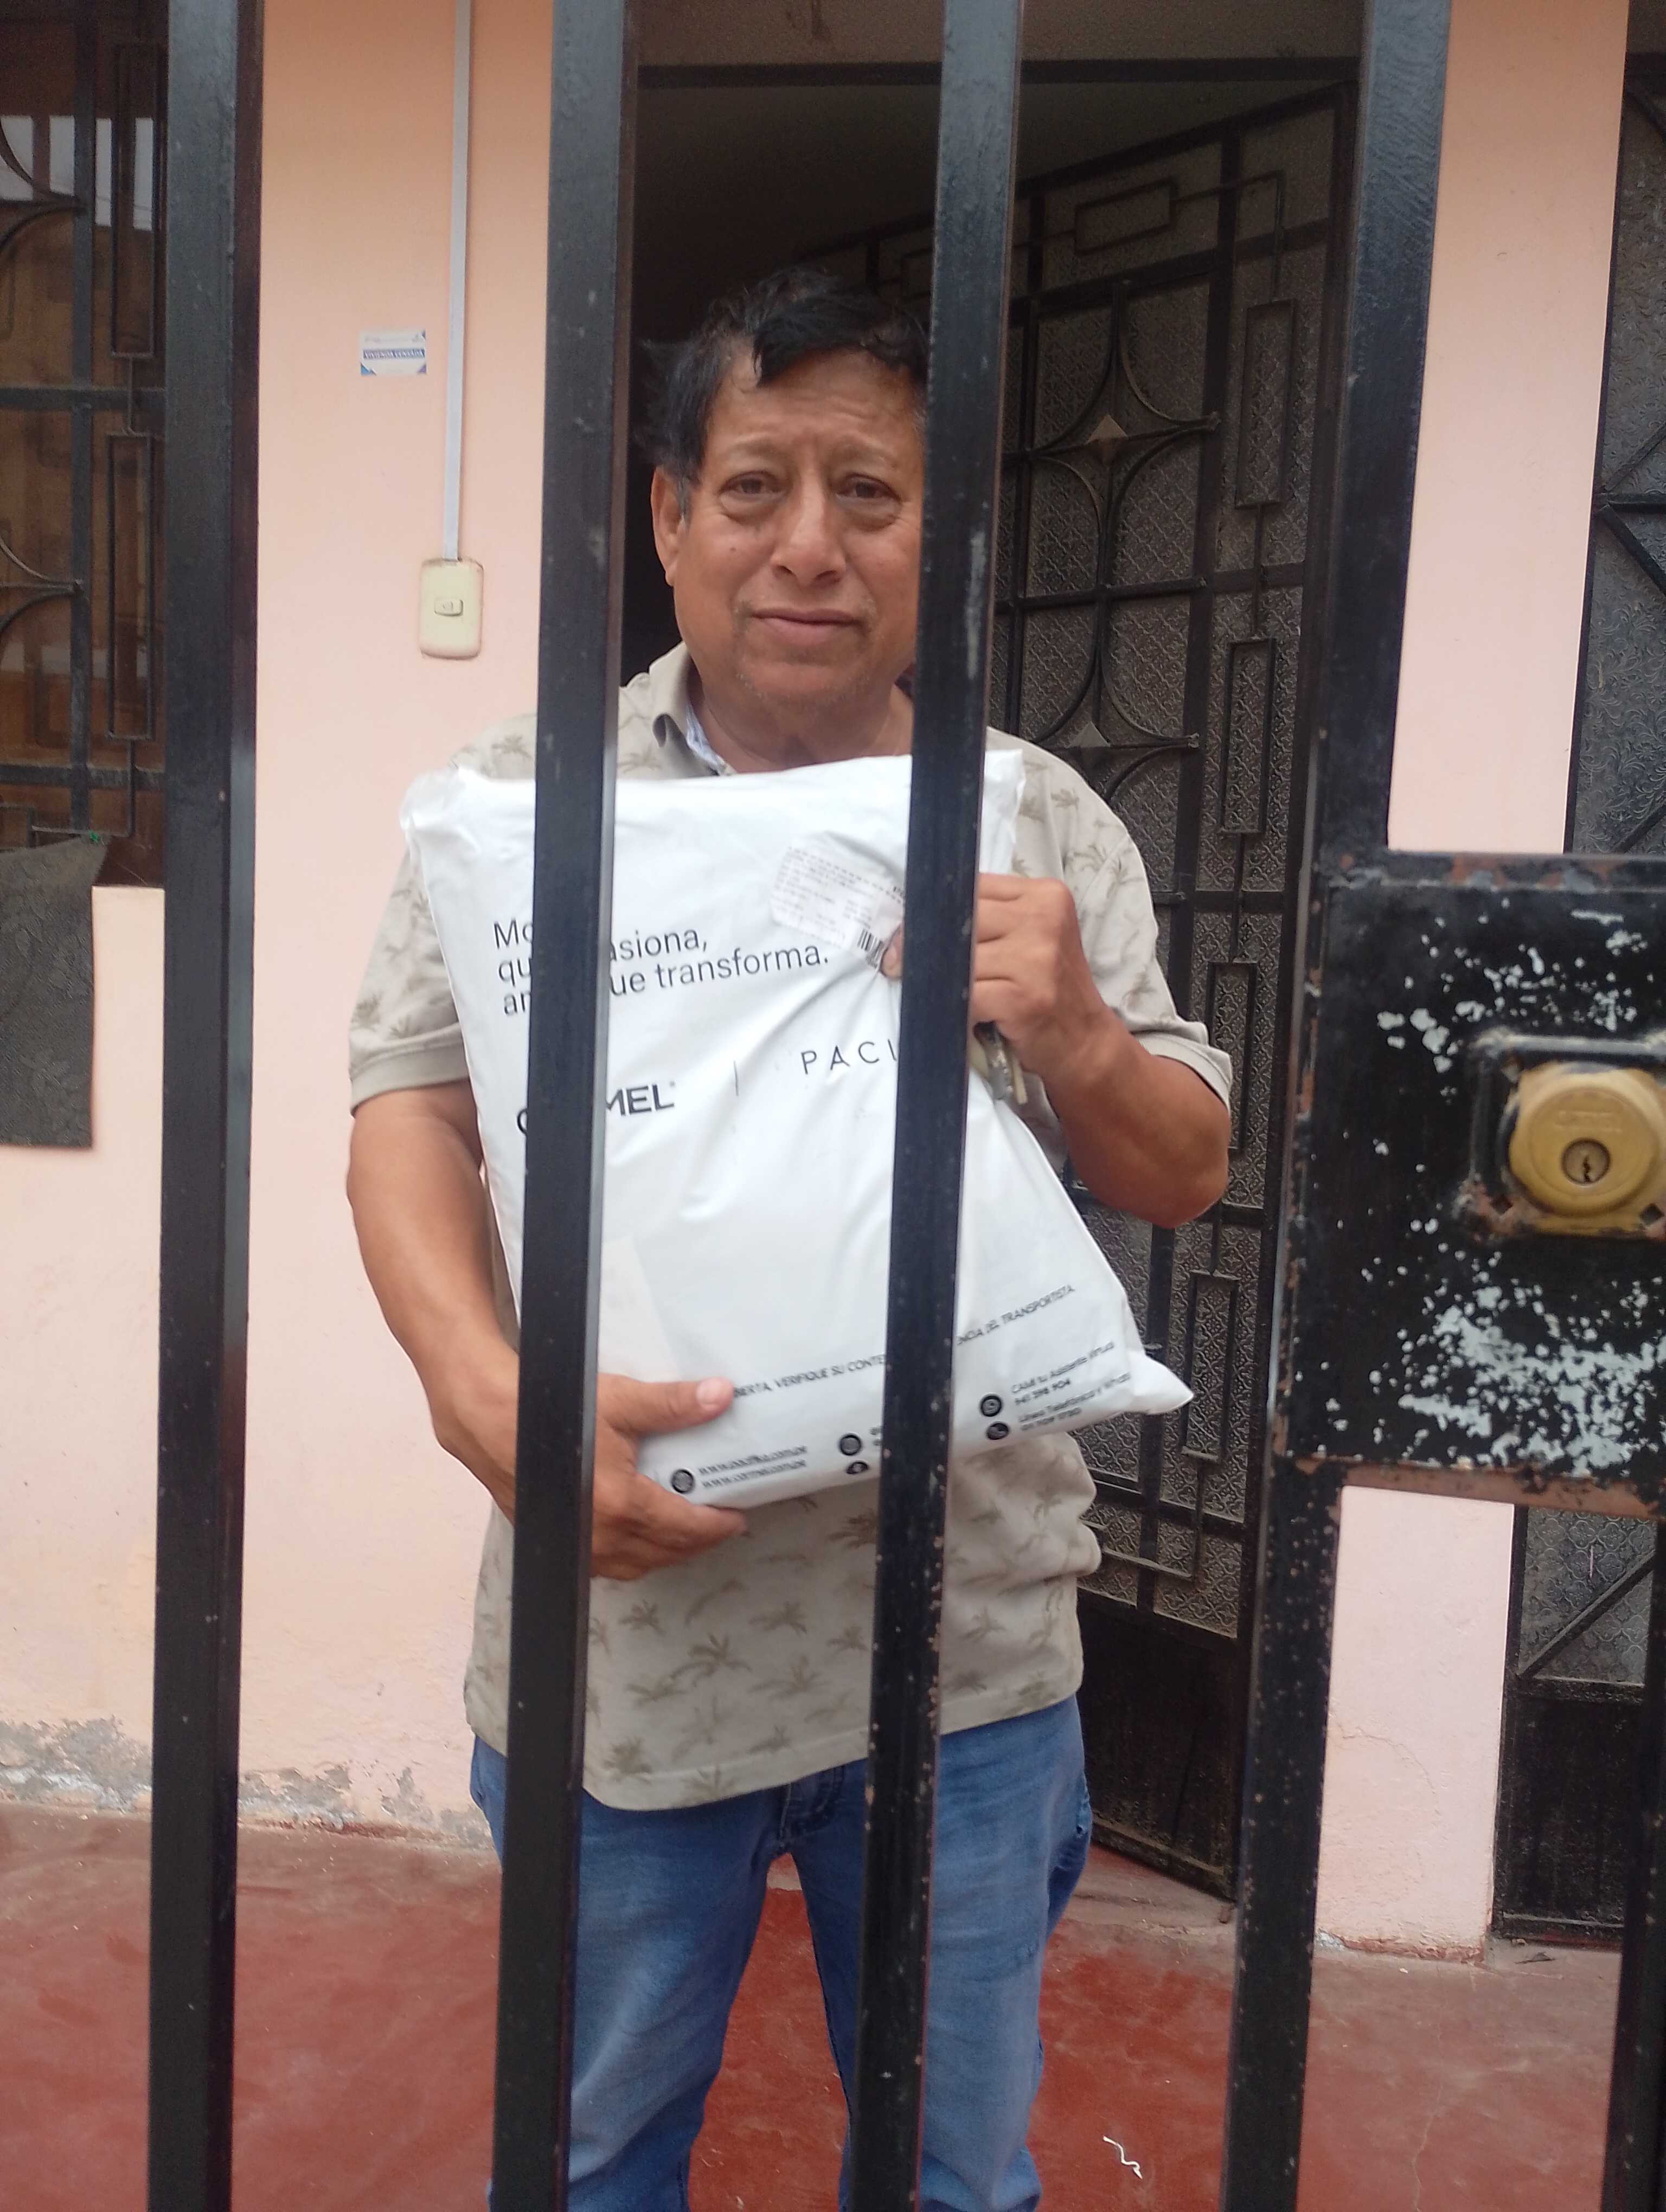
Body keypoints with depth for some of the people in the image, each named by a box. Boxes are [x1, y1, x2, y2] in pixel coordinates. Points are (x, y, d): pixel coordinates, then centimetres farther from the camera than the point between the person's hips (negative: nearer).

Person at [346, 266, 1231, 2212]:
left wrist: (1075, 1041, -19)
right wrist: (487, 1393, -26)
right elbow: (410, 1107, -9)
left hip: (960, 1636, 1)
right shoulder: (523, 795, -1)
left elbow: (1181, 1177, 3)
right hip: (620, 1621, 0)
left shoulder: (1039, 822, 2)